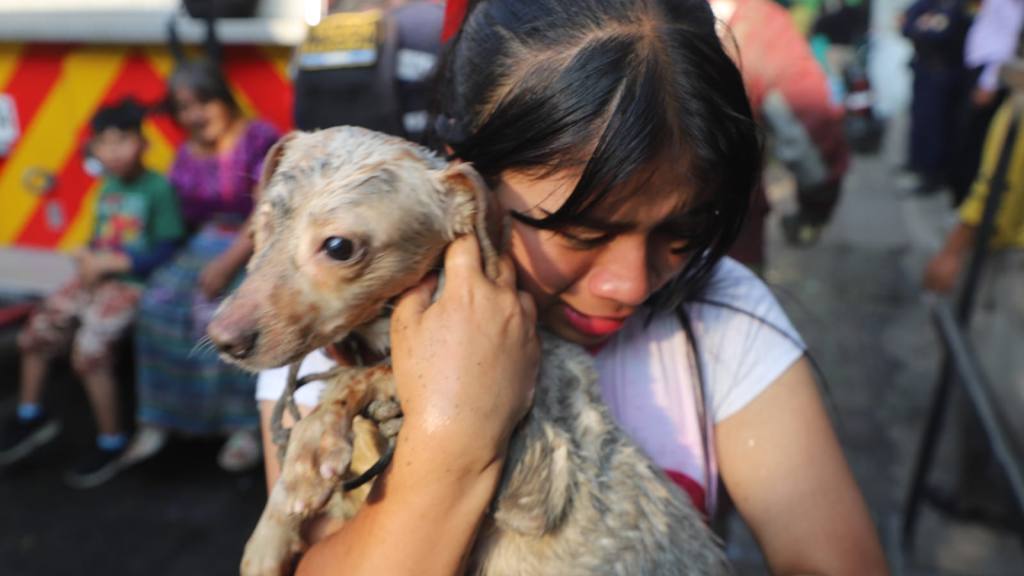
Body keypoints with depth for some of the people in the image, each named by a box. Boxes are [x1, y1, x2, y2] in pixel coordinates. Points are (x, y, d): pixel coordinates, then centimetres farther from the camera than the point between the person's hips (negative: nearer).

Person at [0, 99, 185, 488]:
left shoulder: (158, 188, -13)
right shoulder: (108, 188, 10)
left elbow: (166, 251, -15)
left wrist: (112, 262, -15)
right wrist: (89, 257, -3)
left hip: (133, 283, -8)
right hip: (98, 278, 8)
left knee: (88, 348, -21)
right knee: (36, 331, 9)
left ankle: (111, 442, -1)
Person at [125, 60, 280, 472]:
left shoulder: (259, 140, -7)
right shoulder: (186, 157, 14)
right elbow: (180, 221, 12)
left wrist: (228, 263, -19)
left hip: (255, 248, -6)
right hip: (205, 245, 6)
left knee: (219, 312, -29)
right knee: (158, 305, -16)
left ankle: (244, 424, -16)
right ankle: (158, 419, -5)